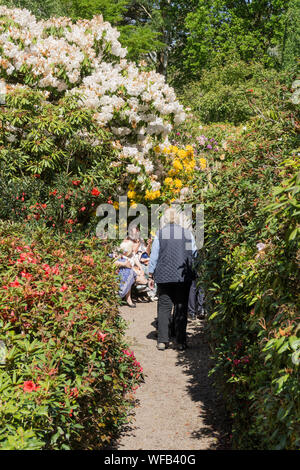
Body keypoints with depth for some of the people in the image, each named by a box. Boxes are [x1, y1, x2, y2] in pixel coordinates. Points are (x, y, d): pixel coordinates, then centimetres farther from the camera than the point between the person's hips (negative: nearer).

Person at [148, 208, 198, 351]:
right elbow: (195, 255, 6)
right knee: (181, 308, 6)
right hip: (184, 277, 1)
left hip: (164, 276, 0)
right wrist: (193, 272, 18)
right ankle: (181, 342, 7)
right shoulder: (188, 233, 1)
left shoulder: (160, 233, -1)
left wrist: (151, 276, 9)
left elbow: (153, 256, 2)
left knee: (164, 307, 6)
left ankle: (162, 341, 4)